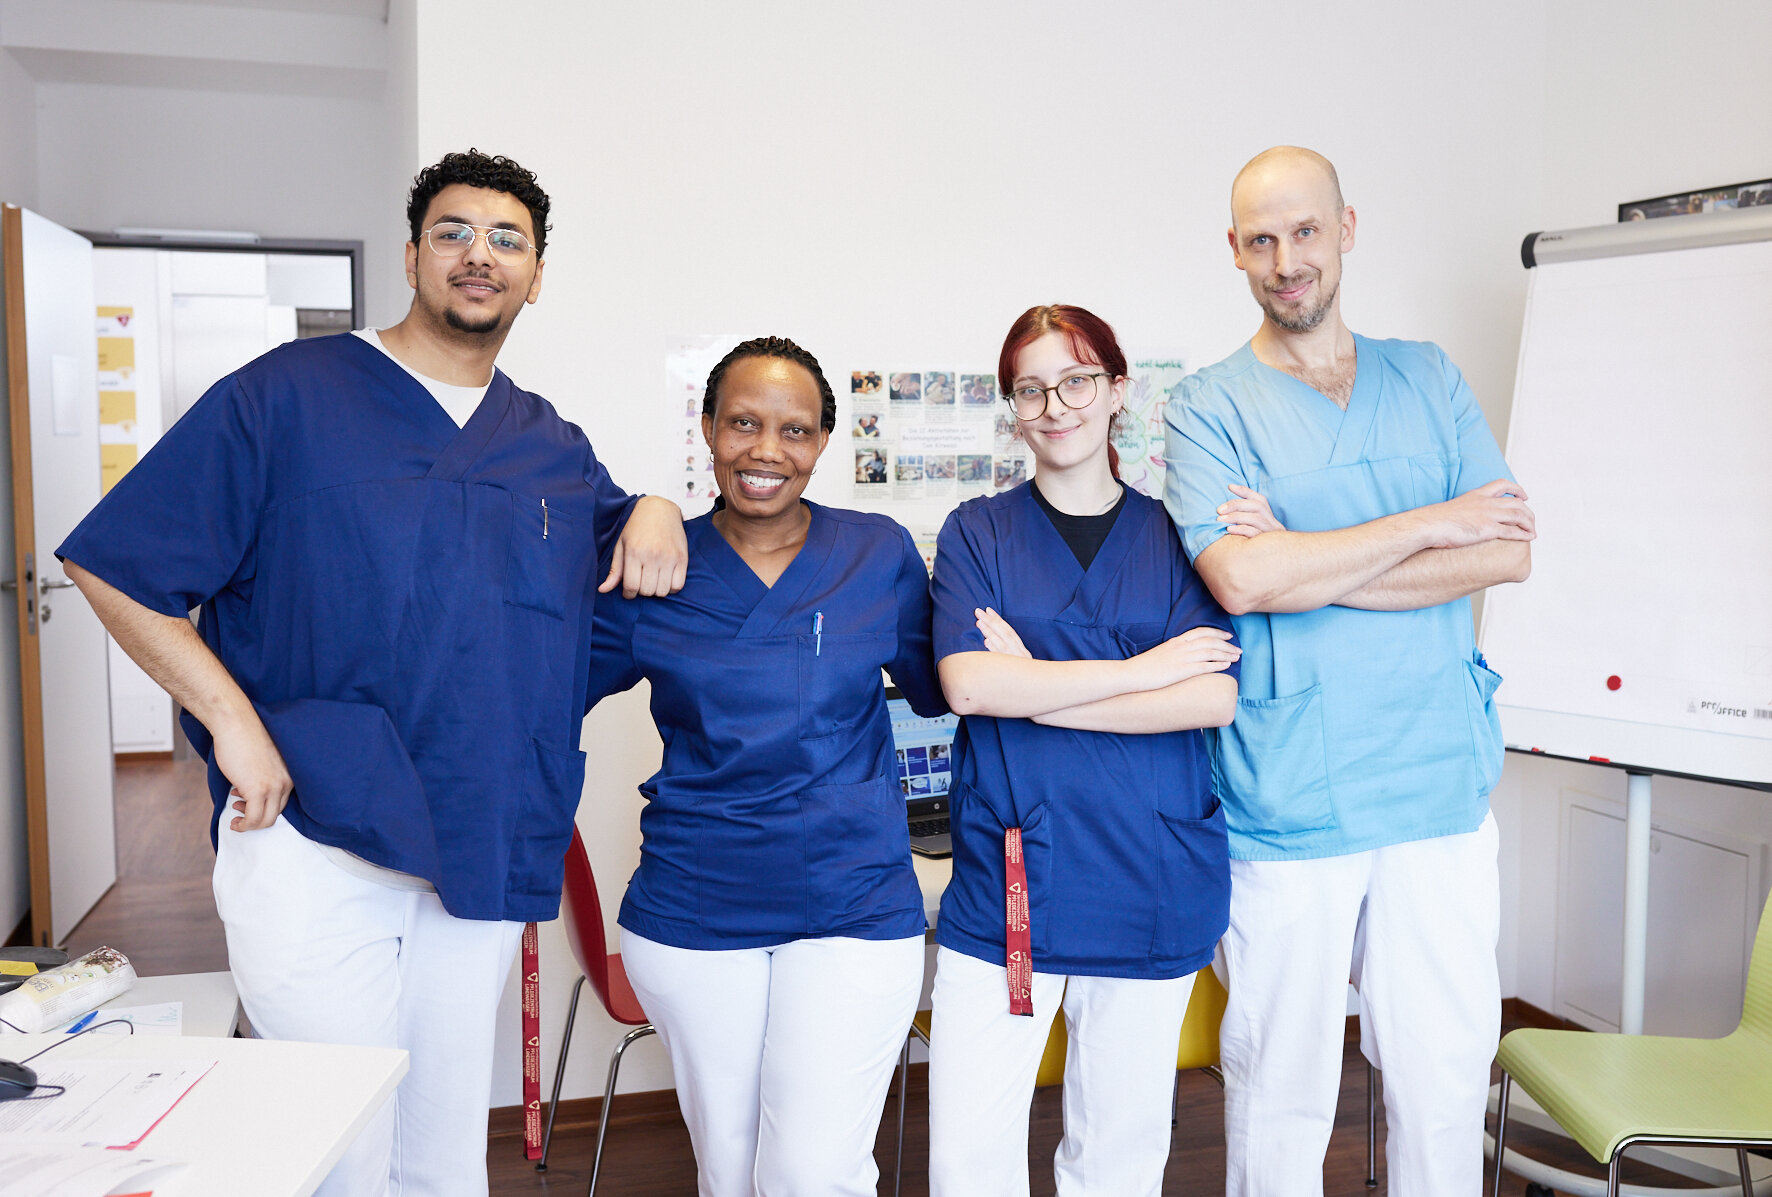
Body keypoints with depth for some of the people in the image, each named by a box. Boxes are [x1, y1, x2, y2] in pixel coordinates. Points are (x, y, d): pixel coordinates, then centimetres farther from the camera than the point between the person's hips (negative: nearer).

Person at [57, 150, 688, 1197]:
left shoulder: (556, 450, 12)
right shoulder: (287, 395, -2)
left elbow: (620, 546, 28)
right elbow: (114, 568, -3)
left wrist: (656, 512, 4)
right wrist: (231, 719, -13)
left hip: (484, 861, 5)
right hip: (312, 846, -4)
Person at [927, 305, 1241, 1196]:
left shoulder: (1173, 537, 7)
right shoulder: (977, 532, 5)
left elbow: (1215, 697, -8)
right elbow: (966, 684, -11)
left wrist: (1035, 689, -11)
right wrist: (1142, 668, -10)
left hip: (1150, 884, 1)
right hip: (1004, 881, 0)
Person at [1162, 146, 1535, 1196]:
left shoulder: (1428, 379, 11)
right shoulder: (1210, 409, 0)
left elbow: (1509, 551, 0)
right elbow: (1241, 578, -17)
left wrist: (1311, 567, -11)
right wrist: (1429, 526, -9)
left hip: (1442, 789, 3)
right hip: (1285, 805, -3)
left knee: (1447, 1072, 10)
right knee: (1279, 1085, 8)